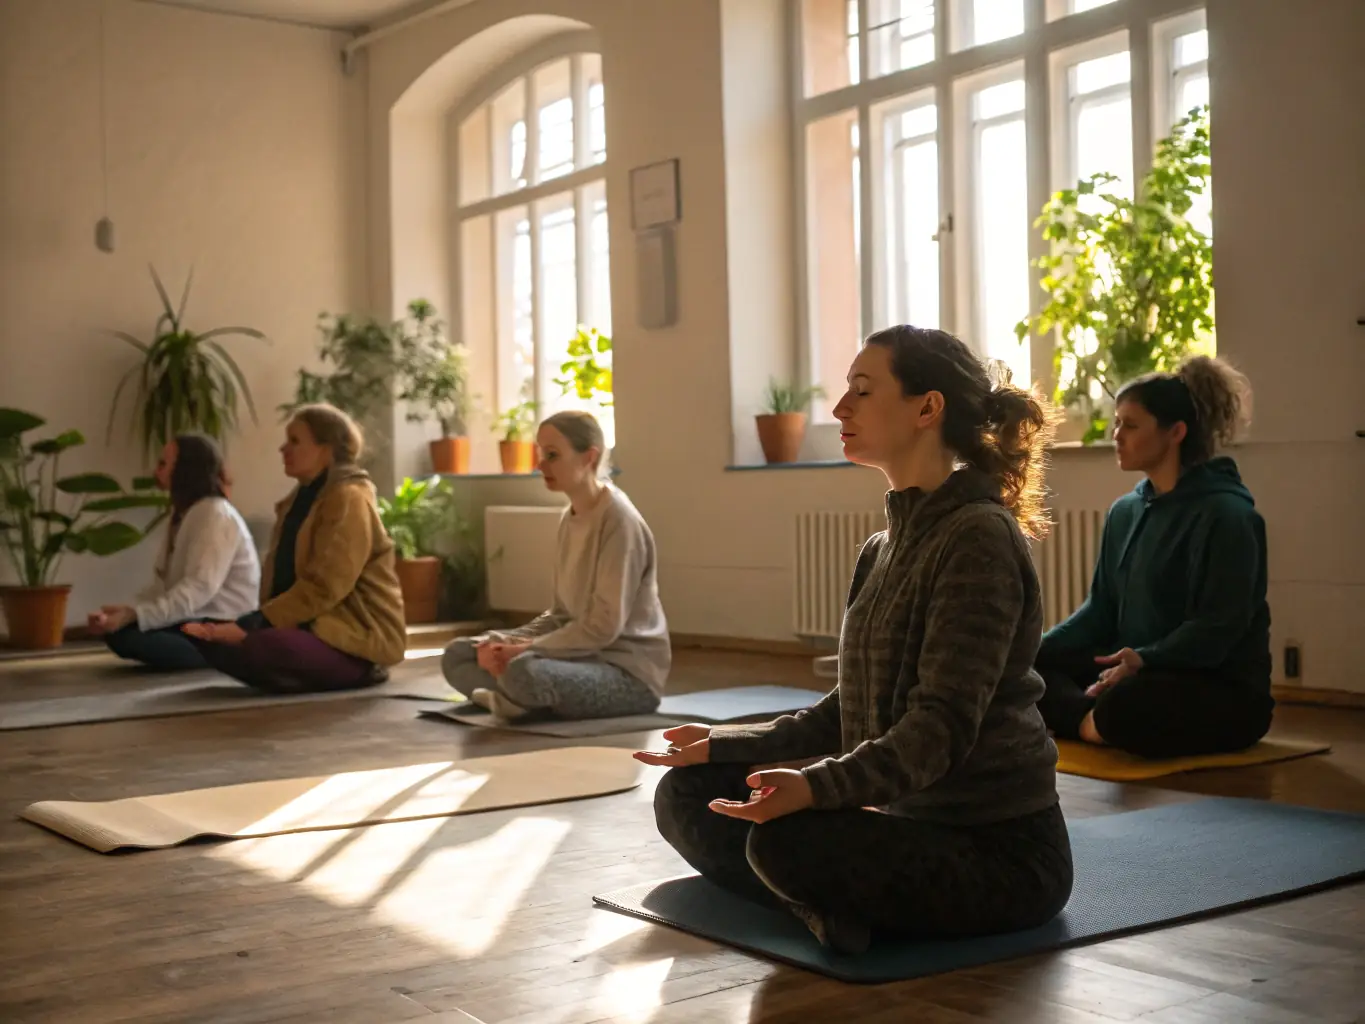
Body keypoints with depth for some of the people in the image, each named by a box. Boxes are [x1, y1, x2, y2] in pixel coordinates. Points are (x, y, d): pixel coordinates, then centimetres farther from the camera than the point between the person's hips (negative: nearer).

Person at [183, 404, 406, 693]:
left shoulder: (348, 500, -14)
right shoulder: (301, 499, 17)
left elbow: (323, 588, -23)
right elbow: (278, 577, 13)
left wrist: (250, 626, -25)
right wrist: (250, 624, -5)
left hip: (356, 636, -9)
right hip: (315, 625, 9)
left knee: (261, 647, -35)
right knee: (213, 641, -7)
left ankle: (358, 672, -9)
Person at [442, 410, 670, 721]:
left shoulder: (619, 520, -17)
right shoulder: (570, 518, 9)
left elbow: (605, 626, -21)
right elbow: (562, 613, 13)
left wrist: (526, 649, -19)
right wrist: (503, 642, -4)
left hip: (629, 671, -9)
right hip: (584, 654, 9)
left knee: (524, 670, -36)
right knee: (458, 654, 5)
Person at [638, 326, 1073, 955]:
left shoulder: (977, 537, -16)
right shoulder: (883, 550, 12)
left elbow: (942, 725, -25)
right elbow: (850, 709, 18)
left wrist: (817, 786, -38)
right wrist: (724, 745, 16)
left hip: (999, 849, -10)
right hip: (909, 819, 10)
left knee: (790, 839, -35)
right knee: (687, 795, 7)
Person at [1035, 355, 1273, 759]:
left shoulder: (1226, 514, -13)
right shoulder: (1124, 512, 12)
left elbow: (1217, 629, -20)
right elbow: (1101, 608, 13)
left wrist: (1144, 660, -34)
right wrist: (1035, 649, -3)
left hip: (1224, 690, -8)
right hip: (1136, 673, 8)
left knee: (1125, 704, -40)